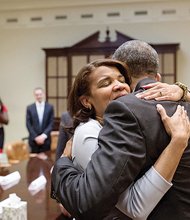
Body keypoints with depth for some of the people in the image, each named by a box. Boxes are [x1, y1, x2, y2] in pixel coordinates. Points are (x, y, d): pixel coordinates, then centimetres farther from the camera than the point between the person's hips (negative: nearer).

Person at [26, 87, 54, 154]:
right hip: (33, 140, 0)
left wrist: (44, 135, -12)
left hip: (45, 139, 0)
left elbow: (51, 124, 0)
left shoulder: (50, 107, 3)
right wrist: (35, 137, -9)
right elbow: (28, 125, 0)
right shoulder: (29, 108, 4)